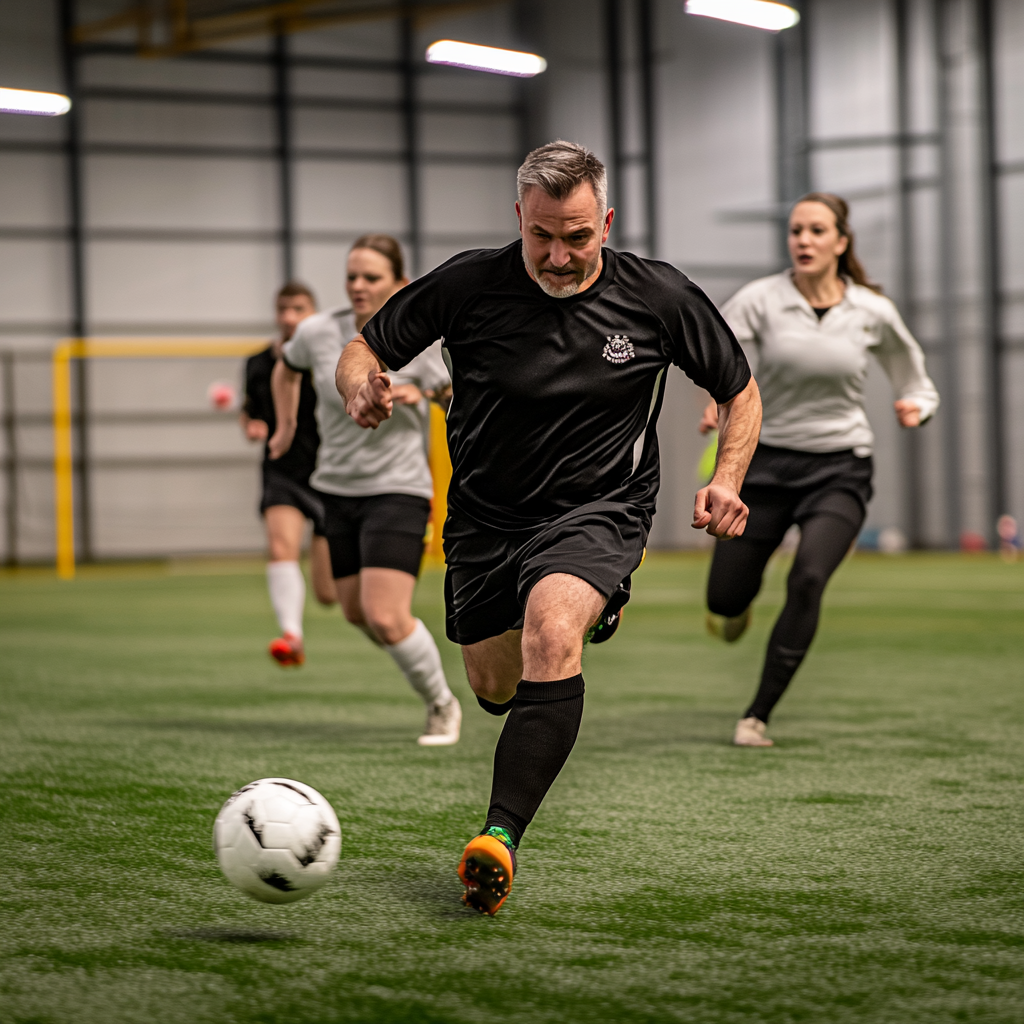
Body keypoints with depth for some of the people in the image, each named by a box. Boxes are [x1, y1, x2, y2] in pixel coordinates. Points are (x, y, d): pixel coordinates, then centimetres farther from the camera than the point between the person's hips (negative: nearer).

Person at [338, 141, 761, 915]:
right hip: (486, 519, 3)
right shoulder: (467, 285, -11)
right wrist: (364, 387, -25)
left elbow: (740, 390, 5)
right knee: (494, 687, 13)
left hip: (598, 511, -3)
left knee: (552, 629, -32)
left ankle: (501, 837, -39)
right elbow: (364, 349, 0)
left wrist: (728, 481, -12)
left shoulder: (657, 297, -9)